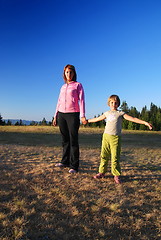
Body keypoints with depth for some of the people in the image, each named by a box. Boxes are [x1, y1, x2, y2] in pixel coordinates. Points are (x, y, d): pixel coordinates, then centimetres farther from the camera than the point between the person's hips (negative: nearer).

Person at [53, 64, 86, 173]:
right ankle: (65, 161, 21)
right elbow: (59, 102, 18)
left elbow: (81, 100, -5)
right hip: (61, 114, 5)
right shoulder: (63, 87, 18)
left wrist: (82, 115, -17)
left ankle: (74, 166, 1)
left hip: (73, 114, -5)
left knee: (73, 140, -4)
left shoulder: (78, 85, 4)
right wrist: (55, 116, 14)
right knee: (65, 139, 10)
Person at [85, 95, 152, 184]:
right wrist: (87, 121, 40)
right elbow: (97, 119, 30)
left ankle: (116, 175, 7)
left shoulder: (120, 113, 5)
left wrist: (145, 123, -12)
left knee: (115, 157, -4)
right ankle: (102, 172, 18)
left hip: (115, 137, -3)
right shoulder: (107, 113, 17)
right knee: (104, 156, 5)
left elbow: (133, 119, -3)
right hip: (106, 136, 3)